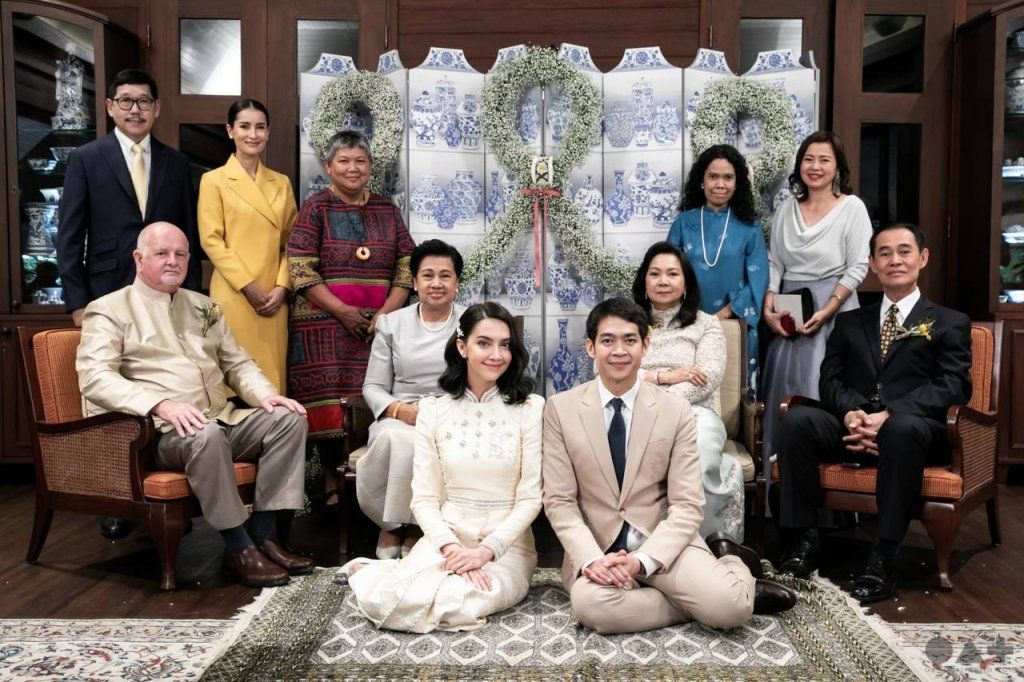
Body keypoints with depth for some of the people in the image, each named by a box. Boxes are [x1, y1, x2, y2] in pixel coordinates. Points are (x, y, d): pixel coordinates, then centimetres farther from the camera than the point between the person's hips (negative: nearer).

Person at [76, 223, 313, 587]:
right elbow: (95, 377, -12)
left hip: (221, 420, 7)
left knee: (288, 418, -14)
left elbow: (237, 363, 22)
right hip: (157, 432, -6)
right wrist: (160, 404, -28)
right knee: (206, 435, -37)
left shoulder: (204, 306, 22)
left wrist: (266, 394, 0)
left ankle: (262, 535, -14)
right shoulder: (109, 309, 3)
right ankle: (237, 548, -22)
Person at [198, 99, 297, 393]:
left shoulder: (281, 183, 14)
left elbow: (290, 240, 11)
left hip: (275, 297, 4)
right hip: (234, 296, -3)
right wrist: (249, 287, -11)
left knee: (273, 374, 4)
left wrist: (282, 286, -3)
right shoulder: (214, 180, 2)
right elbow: (211, 240, -4)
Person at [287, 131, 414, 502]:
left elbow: (406, 264, 8)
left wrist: (387, 311, -6)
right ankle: (331, 482, 11)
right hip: (324, 324, -3)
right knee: (328, 403, -3)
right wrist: (344, 312, -12)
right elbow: (300, 269, -7)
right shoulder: (315, 208, 1)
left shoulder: (386, 209, 12)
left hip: (378, 323, 3)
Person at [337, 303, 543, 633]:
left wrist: (486, 550, -15)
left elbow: (531, 497, -5)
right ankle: (373, 572, 10)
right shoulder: (433, 410, 4)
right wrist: (450, 547, -16)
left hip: (507, 543, -1)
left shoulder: (529, 408, -3)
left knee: (458, 603, -33)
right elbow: (424, 498, 1)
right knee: (381, 600, -26)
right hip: (445, 535, 1)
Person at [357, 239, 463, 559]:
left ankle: (408, 525, -8)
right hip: (398, 420, 2)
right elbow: (373, 386, 9)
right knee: (394, 437, -35)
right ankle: (392, 523, -7)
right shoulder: (391, 323, 12)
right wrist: (400, 409, -12)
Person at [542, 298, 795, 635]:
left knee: (729, 606, -27)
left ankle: (727, 564, 11)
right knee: (590, 604, -33)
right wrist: (591, 559, -19)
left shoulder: (676, 412, -1)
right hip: (595, 547, 1)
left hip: (660, 541, -1)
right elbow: (559, 501, -2)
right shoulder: (560, 409, -2)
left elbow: (687, 505, -4)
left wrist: (642, 560, -19)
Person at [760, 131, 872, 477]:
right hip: (788, 314, 4)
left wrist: (826, 311, -15)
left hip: (832, 313, -4)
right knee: (782, 391, 6)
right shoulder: (787, 208, 10)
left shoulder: (851, 207, -2)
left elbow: (857, 268, -6)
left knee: (821, 391, -7)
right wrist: (769, 307, -5)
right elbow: (774, 263, 9)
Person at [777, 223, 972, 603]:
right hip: (853, 429, 3)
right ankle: (806, 540, -20)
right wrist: (851, 412, -14)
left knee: (904, 427, -39)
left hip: (913, 429, -3)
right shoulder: (849, 322, 24)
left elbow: (954, 387, -2)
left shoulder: (949, 323, 15)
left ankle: (884, 558, -33)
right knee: (797, 419, -28)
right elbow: (830, 379, 11)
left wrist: (890, 415, -19)